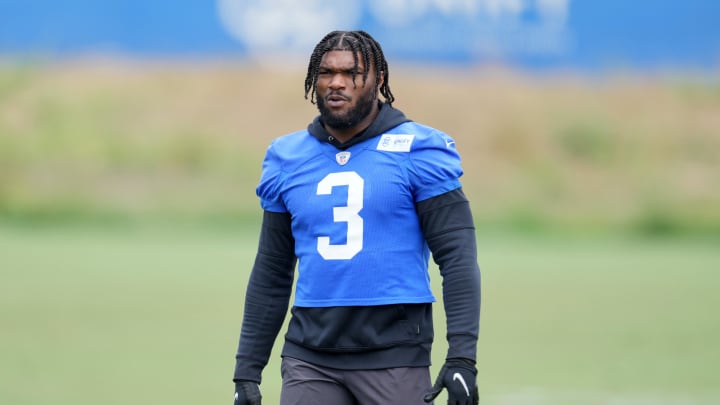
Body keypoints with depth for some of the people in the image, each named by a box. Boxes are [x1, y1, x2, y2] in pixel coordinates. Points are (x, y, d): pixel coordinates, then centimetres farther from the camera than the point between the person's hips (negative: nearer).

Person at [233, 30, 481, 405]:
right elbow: (270, 275, 16)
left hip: (395, 355, -3)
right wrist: (247, 370, 12)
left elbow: (457, 258, -6)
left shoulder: (417, 150, -2)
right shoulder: (288, 158, 10)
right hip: (310, 357, 3)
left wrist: (462, 358, -15)